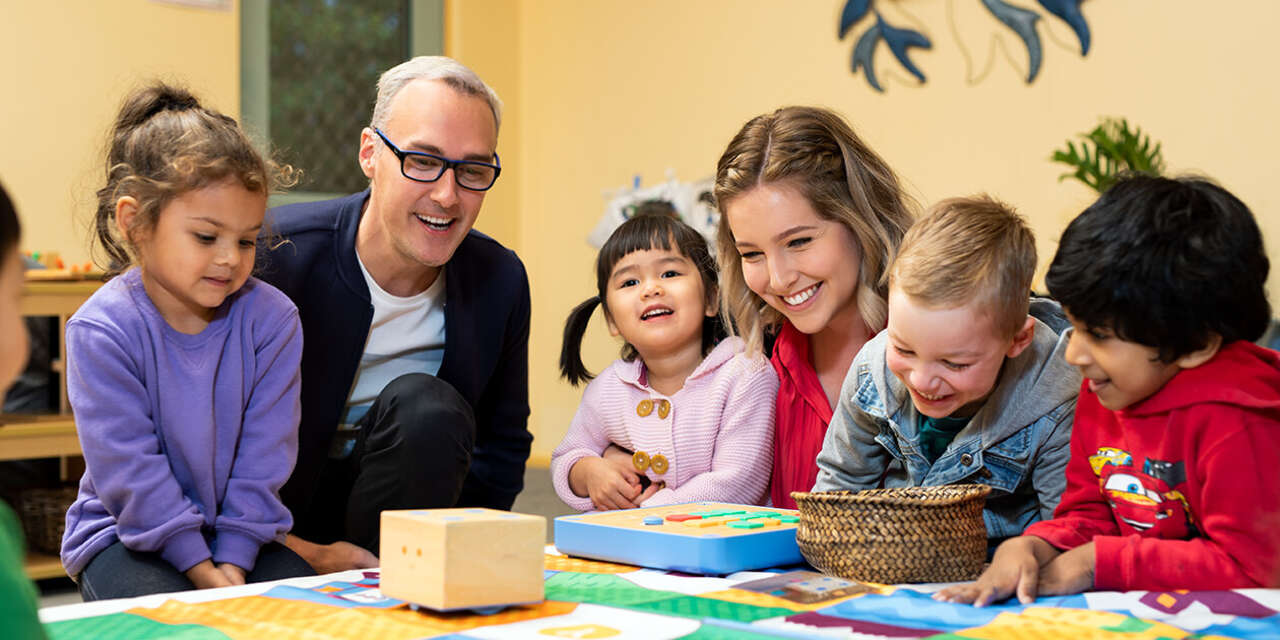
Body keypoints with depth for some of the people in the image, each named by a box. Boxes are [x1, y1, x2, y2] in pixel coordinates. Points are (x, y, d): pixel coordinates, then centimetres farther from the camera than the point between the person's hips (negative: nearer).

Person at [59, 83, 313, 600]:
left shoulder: (271, 319, -6)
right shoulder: (102, 330, -15)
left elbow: (265, 456, -5)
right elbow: (130, 470, -17)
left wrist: (232, 561, -14)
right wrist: (198, 567, -20)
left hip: (241, 531, 4)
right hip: (126, 533, -3)